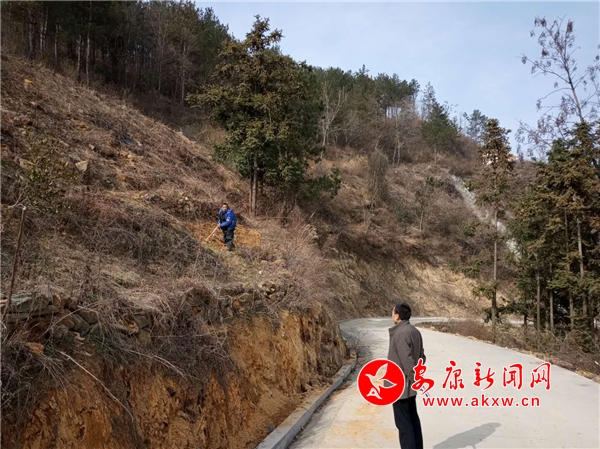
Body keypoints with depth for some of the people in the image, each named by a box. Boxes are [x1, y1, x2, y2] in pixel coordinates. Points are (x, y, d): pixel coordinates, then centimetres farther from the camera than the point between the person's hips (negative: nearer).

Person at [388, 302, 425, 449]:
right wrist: (416, 377, 11)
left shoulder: (400, 333, -22)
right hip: (409, 384, 9)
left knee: (403, 422, -1)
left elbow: (407, 360, -24)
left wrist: (414, 378, -16)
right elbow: (421, 356, 10)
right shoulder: (414, 331, 6)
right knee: (412, 418, 17)